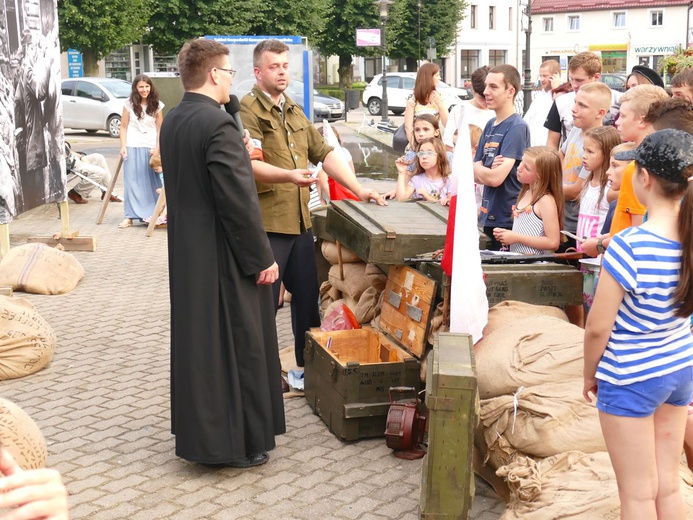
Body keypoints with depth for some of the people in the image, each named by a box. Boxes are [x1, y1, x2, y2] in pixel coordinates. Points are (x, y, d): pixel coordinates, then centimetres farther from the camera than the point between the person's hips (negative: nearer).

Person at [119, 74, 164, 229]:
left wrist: (157, 148, -6)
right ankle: (130, 216, -1)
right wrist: (123, 146, -4)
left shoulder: (157, 105, 4)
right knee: (132, 181, -1)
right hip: (132, 147, 0)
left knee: (151, 181, 3)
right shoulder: (129, 105, 3)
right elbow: (123, 127, 6)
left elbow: (159, 129, 5)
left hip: (150, 147, 0)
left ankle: (153, 214, 13)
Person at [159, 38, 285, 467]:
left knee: (197, 342, 18)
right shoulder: (219, 124, -20)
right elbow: (238, 201, -22)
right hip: (225, 256, -9)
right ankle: (241, 443, 15)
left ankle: (199, 431, 31)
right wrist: (262, 258, -15)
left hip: (186, 255, 9)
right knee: (238, 346, 4)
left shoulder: (172, 122, 7)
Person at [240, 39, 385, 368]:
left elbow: (324, 154, 18)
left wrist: (359, 190, 10)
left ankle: (308, 365, 27)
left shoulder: (294, 112, 18)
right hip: (266, 224, -8)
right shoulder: (249, 110, -8)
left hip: (300, 221, 8)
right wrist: (288, 175, -37)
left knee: (307, 297, 14)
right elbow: (251, 164, -20)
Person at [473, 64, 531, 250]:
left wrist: (477, 168, -1)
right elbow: (476, 176, 10)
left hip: (508, 220, -8)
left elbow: (495, 178, -21)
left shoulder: (517, 127, -14)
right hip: (489, 218, 8)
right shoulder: (490, 125, 11)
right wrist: (489, 170, -11)